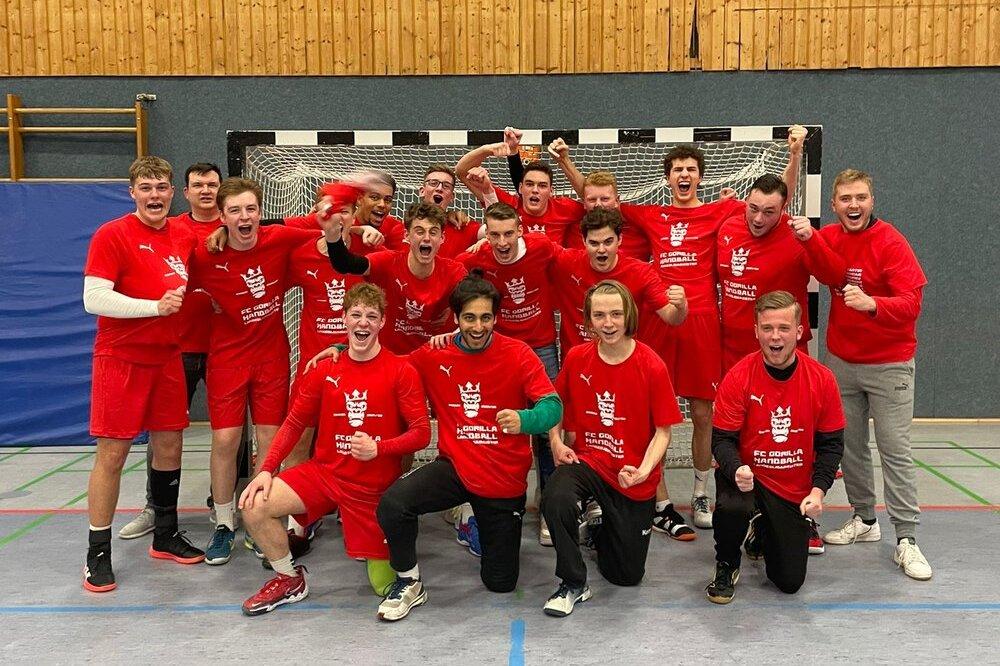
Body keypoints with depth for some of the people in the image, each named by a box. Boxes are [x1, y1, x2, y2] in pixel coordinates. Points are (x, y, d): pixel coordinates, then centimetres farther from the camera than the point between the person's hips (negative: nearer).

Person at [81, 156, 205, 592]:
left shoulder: (184, 237, 7)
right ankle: (98, 553, 10)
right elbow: (94, 299, -17)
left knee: (169, 445, 12)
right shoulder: (112, 235, -9)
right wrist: (156, 306, -21)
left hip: (167, 357, 6)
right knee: (112, 454, -2)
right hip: (121, 358, -6)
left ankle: (166, 537, 28)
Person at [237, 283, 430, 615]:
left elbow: (422, 433, -10)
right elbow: (294, 423, 7)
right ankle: (290, 579, 7)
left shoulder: (402, 372, -9)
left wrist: (378, 448, -25)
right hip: (324, 472, 3)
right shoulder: (324, 369, 1)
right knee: (254, 507, -18)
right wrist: (267, 469, -5)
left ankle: (380, 548, 37)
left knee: (384, 585, 1)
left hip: (374, 487, -2)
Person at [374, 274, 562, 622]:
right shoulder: (433, 356, -4)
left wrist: (524, 419, -41)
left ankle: (486, 528, 42)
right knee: (392, 503, -29)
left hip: (505, 480, -1)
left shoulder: (518, 355, -11)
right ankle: (408, 583, -1)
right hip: (455, 466, 1)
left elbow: (552, 406, -19)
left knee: (501, 582, 9)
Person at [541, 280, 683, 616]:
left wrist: (643, 470, -25)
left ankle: (604, 531, 43)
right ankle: (574, 584, -12)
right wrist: (557, 442, -6)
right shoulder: (576, 358, -6)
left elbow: (663, 431, -10)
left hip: (634, 478, -1)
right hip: (586, 460, 1)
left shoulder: (651, 366, -15)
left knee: (627, 575, 9)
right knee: (556, 498, -35)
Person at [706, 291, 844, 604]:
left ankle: (762, 535, 38)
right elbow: (722, 439, -12)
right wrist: (736, 470, -33)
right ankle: (726, 567, -2)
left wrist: (818, 490, -14)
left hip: (795, 491, 3)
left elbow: (831, 442, -1)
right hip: (747, 477, -2)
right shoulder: (738, 377, -15)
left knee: (790, 582, 2)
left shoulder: (821, 378, -9)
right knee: (731, 508, -38)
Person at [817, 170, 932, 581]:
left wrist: (872, 303, -41)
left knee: (895, 450, -3)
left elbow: (911, 303, -21)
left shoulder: (891, 243, -13)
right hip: (842, 361, 4)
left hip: (888, 365, -4)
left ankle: (906, 540, 3)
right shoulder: (828, 238, 1)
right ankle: (864, 520, 25)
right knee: (851, 446, 10)